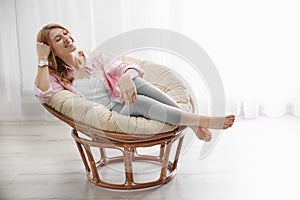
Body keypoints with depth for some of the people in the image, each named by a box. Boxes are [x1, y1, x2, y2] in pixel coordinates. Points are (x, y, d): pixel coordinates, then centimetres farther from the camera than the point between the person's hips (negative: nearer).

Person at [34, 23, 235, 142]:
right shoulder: (56, 77, 6)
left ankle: (193, 124, -31)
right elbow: (43, 94, -18)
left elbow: (130, 67, -5)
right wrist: (42, 60, -14)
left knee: (136, 83, -30)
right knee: (137, 101, -34)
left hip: (122, 104, 3)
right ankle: (205, 122, -35)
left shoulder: (95, 58, 12)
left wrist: (126, 77, -28)